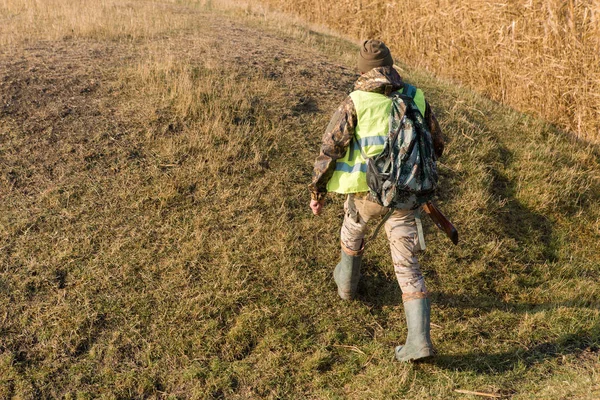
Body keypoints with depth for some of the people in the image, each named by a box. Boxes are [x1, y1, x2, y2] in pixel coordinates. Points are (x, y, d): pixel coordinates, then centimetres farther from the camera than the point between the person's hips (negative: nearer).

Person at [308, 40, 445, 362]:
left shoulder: (355, 103, -9)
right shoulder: (415, 98, 3)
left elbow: (329, 149, -11)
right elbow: (436, 144, 12)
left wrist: (317, 192, -1)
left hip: (367, 192, -2)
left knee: (352, 231, 32)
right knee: (407, 266, 3)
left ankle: (347, 283, 55)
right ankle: (418, 341, -5)